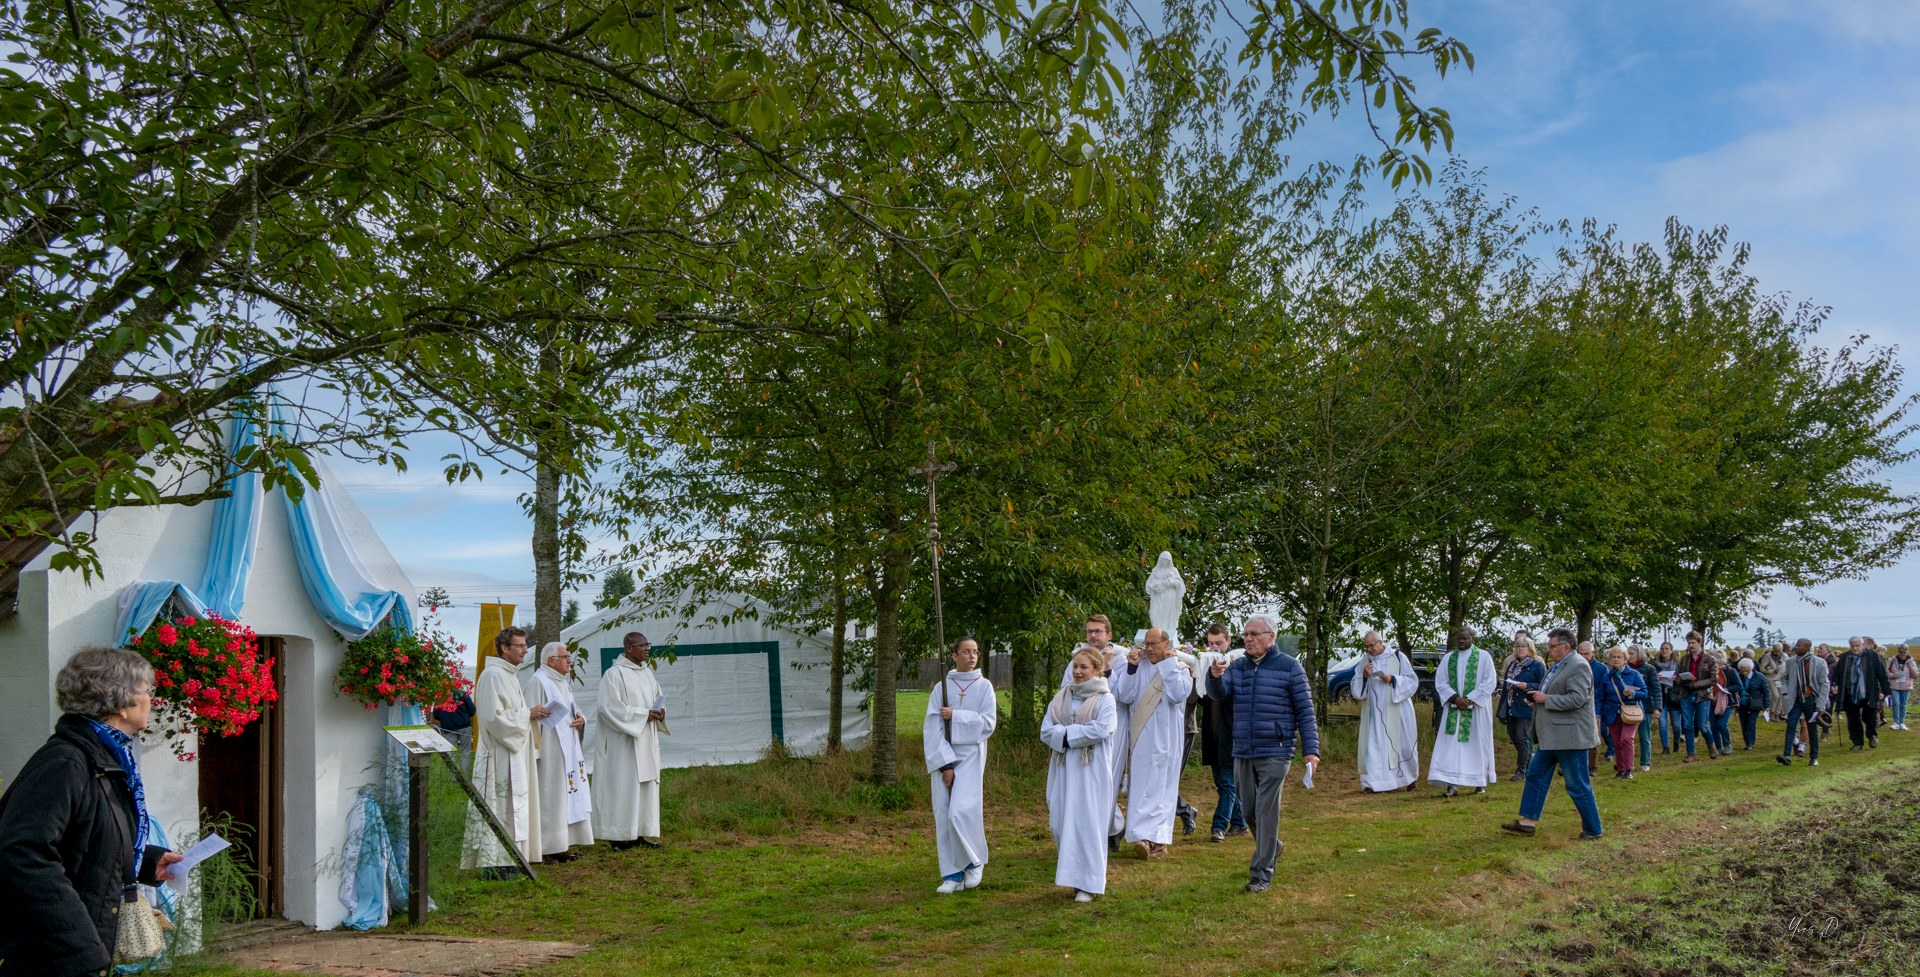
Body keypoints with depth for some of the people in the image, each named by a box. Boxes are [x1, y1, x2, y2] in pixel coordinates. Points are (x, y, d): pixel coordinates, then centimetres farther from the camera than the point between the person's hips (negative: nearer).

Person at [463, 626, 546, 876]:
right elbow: (494, 716, -22)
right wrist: (527, 714, -14)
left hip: (513, 753, 11)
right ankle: (496, 864, -3)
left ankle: (505, 861, 17)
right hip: (499, 755, -11)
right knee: (500, 807, -7)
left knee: (513, 805, 12)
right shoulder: (493, 675, -15)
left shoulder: (509, 674, 17)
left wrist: (530, 714, 8)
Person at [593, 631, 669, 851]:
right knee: (624, 785, -6)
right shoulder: (614, 674, -11)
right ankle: (619, 836, 0)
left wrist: (660, 711, -2)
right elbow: (610, 707, -17)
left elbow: (659, 698, 22)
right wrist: (643, 714, -18)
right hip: (623, 742, -8)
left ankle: (640, 833, 13)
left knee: (646, 784, 7)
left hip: (646, 740, 8)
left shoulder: (647, 673, 13)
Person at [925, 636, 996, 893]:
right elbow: (931, 728, -1)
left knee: (961, 812, -15)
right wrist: (944, 764, -9)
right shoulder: (941, 687, 4)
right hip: (943, 756, 2)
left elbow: (988, 722, -5)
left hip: (970, 755, -2)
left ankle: (974, 862, 8)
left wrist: (955, 715, -11)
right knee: (944, 816, 0)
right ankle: (953, 875, 8)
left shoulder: (984, 686, 3)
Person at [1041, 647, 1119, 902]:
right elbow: (1046, 730, 1)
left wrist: (1067, 733, -11)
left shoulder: (1105, 699, -2)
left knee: (1087, 822, -3)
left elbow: (1101, 729, -17)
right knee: (1060, 821, 5)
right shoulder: (1061, 697, 10)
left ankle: (1088, 883, 5)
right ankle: (1071, 872, 24)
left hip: (1091, 770, -5)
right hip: (1063, 768, 5)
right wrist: (1078, 733, -13)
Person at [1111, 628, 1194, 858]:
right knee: (1139, 786, 2)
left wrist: (1169, 663, -13)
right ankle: (1156, 838, 7)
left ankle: (1155, 837, -9)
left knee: (1159, 787, -5)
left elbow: (1178, 695, -18)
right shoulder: (1138, 667, 7)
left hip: (1165, 738, -3)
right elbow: (1124, 696, -4)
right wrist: (1131, 667, -11)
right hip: (1139, 736, 3)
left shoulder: (1180, 668, 1)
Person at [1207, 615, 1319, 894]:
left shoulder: (1289, 667, -3)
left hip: (1274, 753, -5)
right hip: (1243, 752, 5)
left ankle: (1262, 874, -2)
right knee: (1249, 810, 13)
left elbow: (1305, 710, -3)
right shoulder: (1237, 667, 9)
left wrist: (1310, 749, -9)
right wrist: (1215, 676, -31)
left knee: (1266, 811, -8)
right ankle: (1271, 848, 38)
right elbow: (1219, 692, -8)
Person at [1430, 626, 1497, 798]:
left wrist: (1469, 698, -13)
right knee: (1451, 745, -7)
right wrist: (1455, 698, -11)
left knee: (1478, 744, 4)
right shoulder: (1448, 658, 10)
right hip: (1453, 709, 2)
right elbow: (1440, 682, 5)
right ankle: (1453, 785, -11)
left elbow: (1489, 682, -5)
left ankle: (1481, 782, 17)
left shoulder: (1484, 657, 2)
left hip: (1477, 709, -2)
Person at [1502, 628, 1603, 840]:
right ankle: (1528, 822, 17)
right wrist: (1538, 697, 7)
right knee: (1536, 775, 12)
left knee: (1578, 786, -2)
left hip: (1570, 736, -10)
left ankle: (1593, 830, 10)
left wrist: (1546, 699, -19)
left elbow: (1577, 699, -26)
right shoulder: (1558, 665, 14)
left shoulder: (1578, 667, -17)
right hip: (1552, 736, 11)